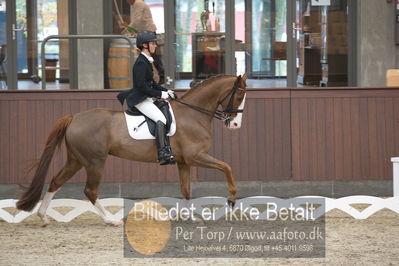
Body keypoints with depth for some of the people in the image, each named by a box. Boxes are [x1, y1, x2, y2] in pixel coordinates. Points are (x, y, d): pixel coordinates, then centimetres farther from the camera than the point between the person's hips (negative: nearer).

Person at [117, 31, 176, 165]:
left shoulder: (146, 62, 17)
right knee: (160, 119, -25)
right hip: (140, 100, -11)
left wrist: (166, 91, 11)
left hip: (147, 98, 11)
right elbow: (141, 85, -21)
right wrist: (160, 94, -18)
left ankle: (167, 149, 8)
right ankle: (162, 153, -33)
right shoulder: (141, 63, -15)